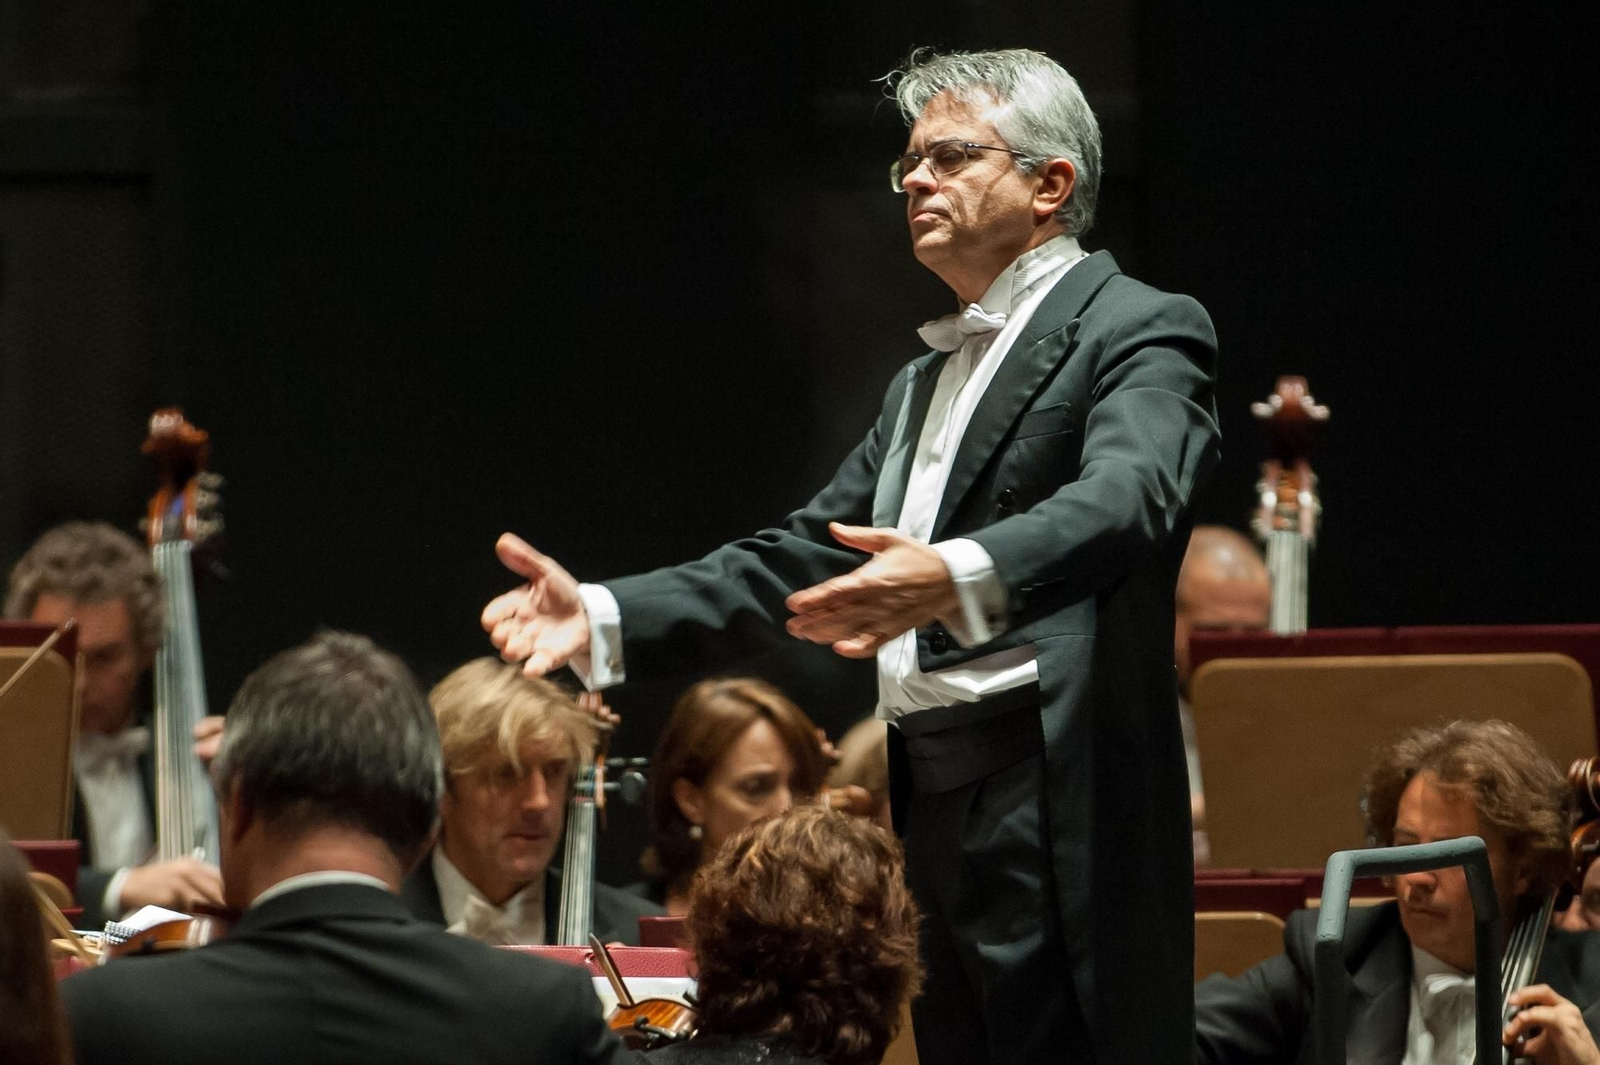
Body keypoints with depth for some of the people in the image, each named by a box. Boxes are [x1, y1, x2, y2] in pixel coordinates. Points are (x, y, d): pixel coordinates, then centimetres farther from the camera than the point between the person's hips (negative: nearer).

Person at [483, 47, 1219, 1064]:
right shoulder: (924, 385, 26)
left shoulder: (1140, 331, -3)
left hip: (1062, 815, -9)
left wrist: (955, 579, -42)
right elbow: (800, 560, 22)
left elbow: (1123, 498, -23)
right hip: (933, 818, 9)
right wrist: (602, 616, 7)